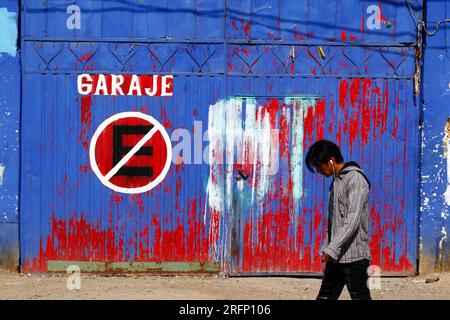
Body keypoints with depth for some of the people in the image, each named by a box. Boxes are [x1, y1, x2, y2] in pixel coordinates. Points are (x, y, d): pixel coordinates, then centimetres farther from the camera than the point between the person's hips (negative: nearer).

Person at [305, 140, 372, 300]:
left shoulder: (355, 179, -12)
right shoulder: (337, 180, 17)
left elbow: (353, 219, -22)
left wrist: (331, 249, -27)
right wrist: (326, 248, 14)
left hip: (354, 256, -9)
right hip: (336, 256, 9)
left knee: (360, 297, -5)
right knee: (324, 297, 8)